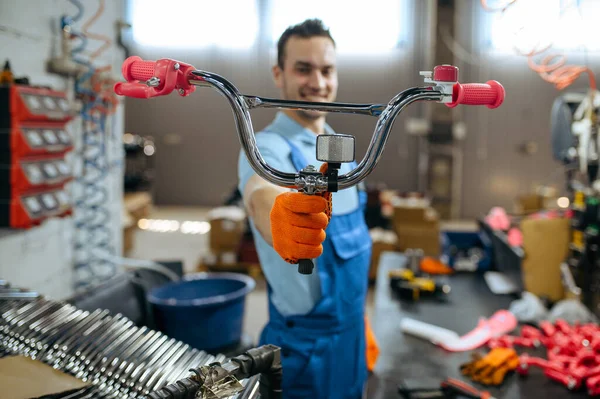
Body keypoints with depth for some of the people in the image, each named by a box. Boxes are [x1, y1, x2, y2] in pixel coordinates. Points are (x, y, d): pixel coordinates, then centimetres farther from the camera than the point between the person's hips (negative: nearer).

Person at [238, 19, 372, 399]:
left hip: (349, 333, 7)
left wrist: (361, 324, 16)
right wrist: (278, 214, -67)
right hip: (305, 342, -7)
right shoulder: (269, 148, -19)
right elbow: (261, 194, -44)